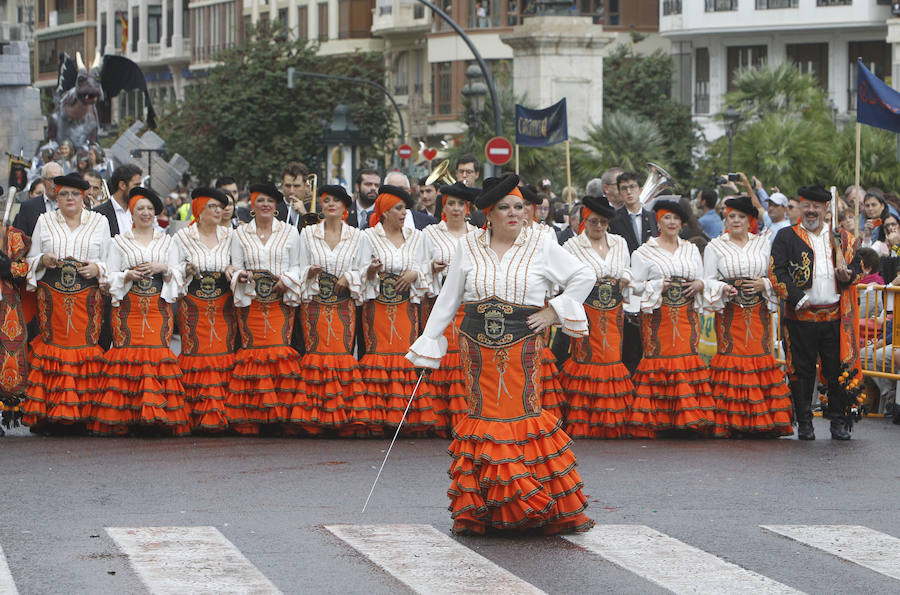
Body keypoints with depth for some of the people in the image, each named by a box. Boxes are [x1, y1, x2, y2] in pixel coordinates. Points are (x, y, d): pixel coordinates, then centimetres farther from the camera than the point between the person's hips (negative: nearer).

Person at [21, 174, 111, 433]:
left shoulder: (99, 222, 10)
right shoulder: (44, 222, 12)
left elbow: (110, 261, 11)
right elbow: (30, 261, 13)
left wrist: (97, 268, -10)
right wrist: (43, 260, -8)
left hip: (87, 300, -1)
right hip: (52, 299, 1)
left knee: (85, 349, -6)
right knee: (52, 350, -6)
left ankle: (82, 417, -4)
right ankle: (50, 415, -5)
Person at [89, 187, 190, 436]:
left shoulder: (166, 241, 16)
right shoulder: (119, 242, 12)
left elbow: (177, 274, 12)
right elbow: (110, 276, 8)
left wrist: (163, 268, -8)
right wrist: (128, 275, -11)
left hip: (158, 308, 1)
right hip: (128, 308, -1)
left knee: (157, 355, -10)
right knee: (127, 355, -11)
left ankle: (157, 413, -12)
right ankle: (123, 416, -10)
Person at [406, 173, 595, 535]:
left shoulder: (539, 246, 3)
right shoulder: (469, 247, 7)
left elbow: (583, 276, 9)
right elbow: (448, 299, 12)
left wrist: (554, 312, 2)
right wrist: (428, 342, 10)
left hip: (522, 345, -2)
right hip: (477, 344, 2)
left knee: (524, 413, -7)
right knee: (483, 413, 1)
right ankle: (479, 509, 6)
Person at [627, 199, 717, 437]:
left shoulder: (691, 249, 16)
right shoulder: (645, 252, 4)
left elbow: (703, 280, 20)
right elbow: (635, 285, 1)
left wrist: (699, 285, -2)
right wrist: (658, 285, -13)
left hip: (687, 316, 3)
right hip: (658, 317, -3)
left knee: (688, 360, -4)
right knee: (659, 360, -8)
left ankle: (689, 416, -3)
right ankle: (658, 419, -4)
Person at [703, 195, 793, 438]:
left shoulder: (763, 244, 12)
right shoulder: (715, 247, 8)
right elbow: (708, 281, 3)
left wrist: (764, 284, -9)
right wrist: (723, 289, -17)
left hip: (758, 314, 1)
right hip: (729, 315, -1)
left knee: (761, 354, -3)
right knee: (731, 359, -7)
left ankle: (763, 422, 0)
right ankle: (734, 422, -4)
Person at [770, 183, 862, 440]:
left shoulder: (841, 238, 13)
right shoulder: (786, 237, 4)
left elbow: (857, 266, 17)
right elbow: (777, 272, -4)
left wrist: (847, 275, -8)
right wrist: (797, 299, -13)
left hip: (835, 317, 2)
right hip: (801, 318, -2)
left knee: (837, 370, 1)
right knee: (802, 371, 2)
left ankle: (839, 422, 10)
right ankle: (804, 423, 11)